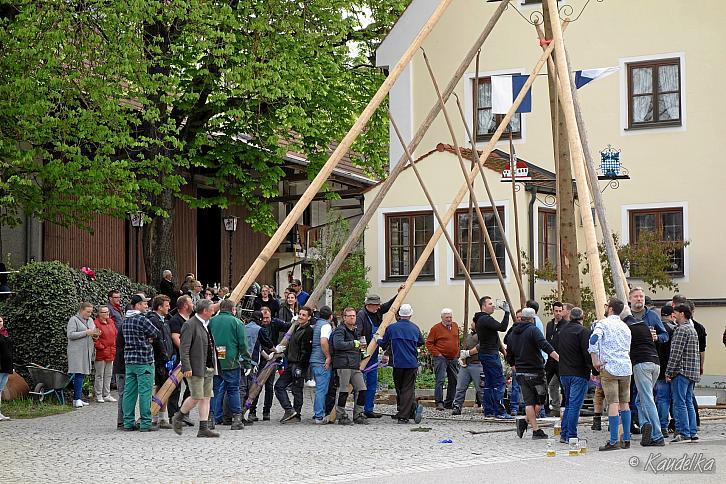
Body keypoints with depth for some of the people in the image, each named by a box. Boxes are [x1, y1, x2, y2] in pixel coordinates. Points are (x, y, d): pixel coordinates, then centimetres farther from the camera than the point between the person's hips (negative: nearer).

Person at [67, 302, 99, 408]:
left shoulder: (90, 320, 19)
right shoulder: (74, 320, -4)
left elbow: (93, 334, 28)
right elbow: (70, 334, -13)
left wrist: (95, 335, 3)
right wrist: (86, 333, -16)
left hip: (87, 352, 7)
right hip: (77, 351, -7)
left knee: (82, 375, 6)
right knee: (79, 374, -14)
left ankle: (78, 398, 9)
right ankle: (77, 399, -17)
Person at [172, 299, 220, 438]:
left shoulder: (207, 324, 15)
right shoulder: (190, 325, -12)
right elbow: (184, 348, -15)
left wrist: (214, 366, 17)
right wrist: (187, 368, -21)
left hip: (208, 368, 8)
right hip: (196, 368, -8)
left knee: (206, 398, 5)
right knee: (196, 397, -8)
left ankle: (203, 428, 7)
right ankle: (178, 418, 14)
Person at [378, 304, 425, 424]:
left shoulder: (391, 328, -4)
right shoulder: (415, 328, 3)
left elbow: (383, 344, 5)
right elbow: (421, 342, 19)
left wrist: (378, 340, 27)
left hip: (398, 363, -2)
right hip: (412, 364, 2)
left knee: (399, 388, 12)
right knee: (408, 388, 2)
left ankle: (414, 408, 6)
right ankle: (403, 415, -8)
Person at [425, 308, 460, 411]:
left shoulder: (455, 326, 12)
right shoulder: (436, 328, -6)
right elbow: (429, 343, -4)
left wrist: (457, 354, 16)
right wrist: (437, 353, -12)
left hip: (453, 359, 6)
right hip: (441, 358, -6)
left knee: (454, 381, 9)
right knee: (440, 380, -12)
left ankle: (449, 402, 18)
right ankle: (439, 403, -13)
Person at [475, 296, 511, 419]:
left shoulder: (480, 320, 16)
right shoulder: (486, 319, -16)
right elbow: (502, 327, -25)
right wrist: (507, 313, -19)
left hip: (485, 353, 11)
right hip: (491, 354, -11)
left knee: (489, 384, 11)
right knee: (499, 382, -9)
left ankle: (489, 411, 12)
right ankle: (500, 412, -11)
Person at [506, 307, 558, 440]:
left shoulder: (512, 334, 12)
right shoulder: (533, 330, -9)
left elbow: (510, 358, 17)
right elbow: (545, 346, -23)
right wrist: (559, 358, -28)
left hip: (521, 373, 6)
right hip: (535, 372, -6)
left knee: (529, 401, 7)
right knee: (540, 400, 6)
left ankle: (536, 430, 1)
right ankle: (525, 421, -6)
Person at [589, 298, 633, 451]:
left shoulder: (603, 323, -3)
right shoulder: (625, 327, 17)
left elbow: (594, 339, -20)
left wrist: (595, 360, -14)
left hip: (609, 368, -6)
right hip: (626, 368, 6)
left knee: (613, 404, -9)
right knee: (624, 403, 10)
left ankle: (613, 441, -11)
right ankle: (626, 439, 11)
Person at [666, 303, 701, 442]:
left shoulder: (681, 329, -11)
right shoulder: (692, 329, 19)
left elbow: (676, 353, -17)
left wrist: (668, 372, -14)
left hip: (681, 371, -9)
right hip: (693, 372, 9)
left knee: (679, 403, -7)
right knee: (688, 403, 11)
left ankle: (684, 433, -9)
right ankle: (693, 432, 10)